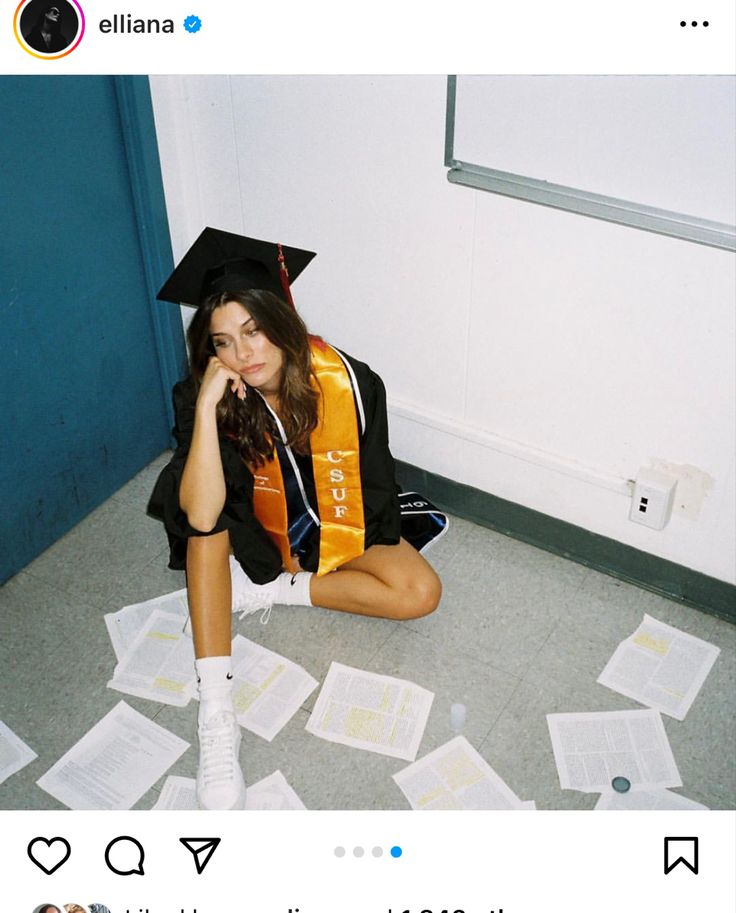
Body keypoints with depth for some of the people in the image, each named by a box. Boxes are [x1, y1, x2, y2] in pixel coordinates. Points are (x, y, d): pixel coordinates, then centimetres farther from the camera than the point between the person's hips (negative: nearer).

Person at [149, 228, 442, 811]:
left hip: (339, 531, 1)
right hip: (255, 536, 0)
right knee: (203, 522, -33)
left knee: (422, 593, -22)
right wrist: (207, 407, -42)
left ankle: (270, 591, -10)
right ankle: (216, 712, -31)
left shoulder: (350, 383, -24)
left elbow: (373, 482, -8)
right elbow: (201, 516, -37)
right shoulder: (204, 397, -23)